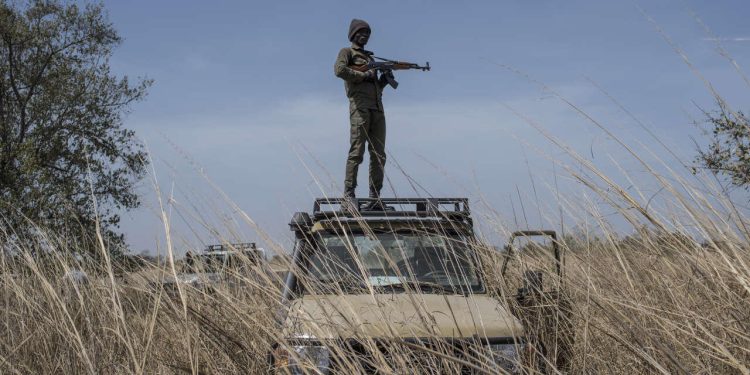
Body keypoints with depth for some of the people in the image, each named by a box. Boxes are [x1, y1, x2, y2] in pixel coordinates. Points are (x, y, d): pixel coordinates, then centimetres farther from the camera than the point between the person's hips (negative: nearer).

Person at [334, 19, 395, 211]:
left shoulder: (370, 57, 29)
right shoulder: (347, 52, 9)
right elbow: (339, 70, -13)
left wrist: (385, 78, 10)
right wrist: (365, 75, -8)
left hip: (377, 108, 7)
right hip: (360, 106, -7)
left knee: (379, 155, 0)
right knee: (357, 152, -12)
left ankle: (375, 197, 1)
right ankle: (349, 194, -11)